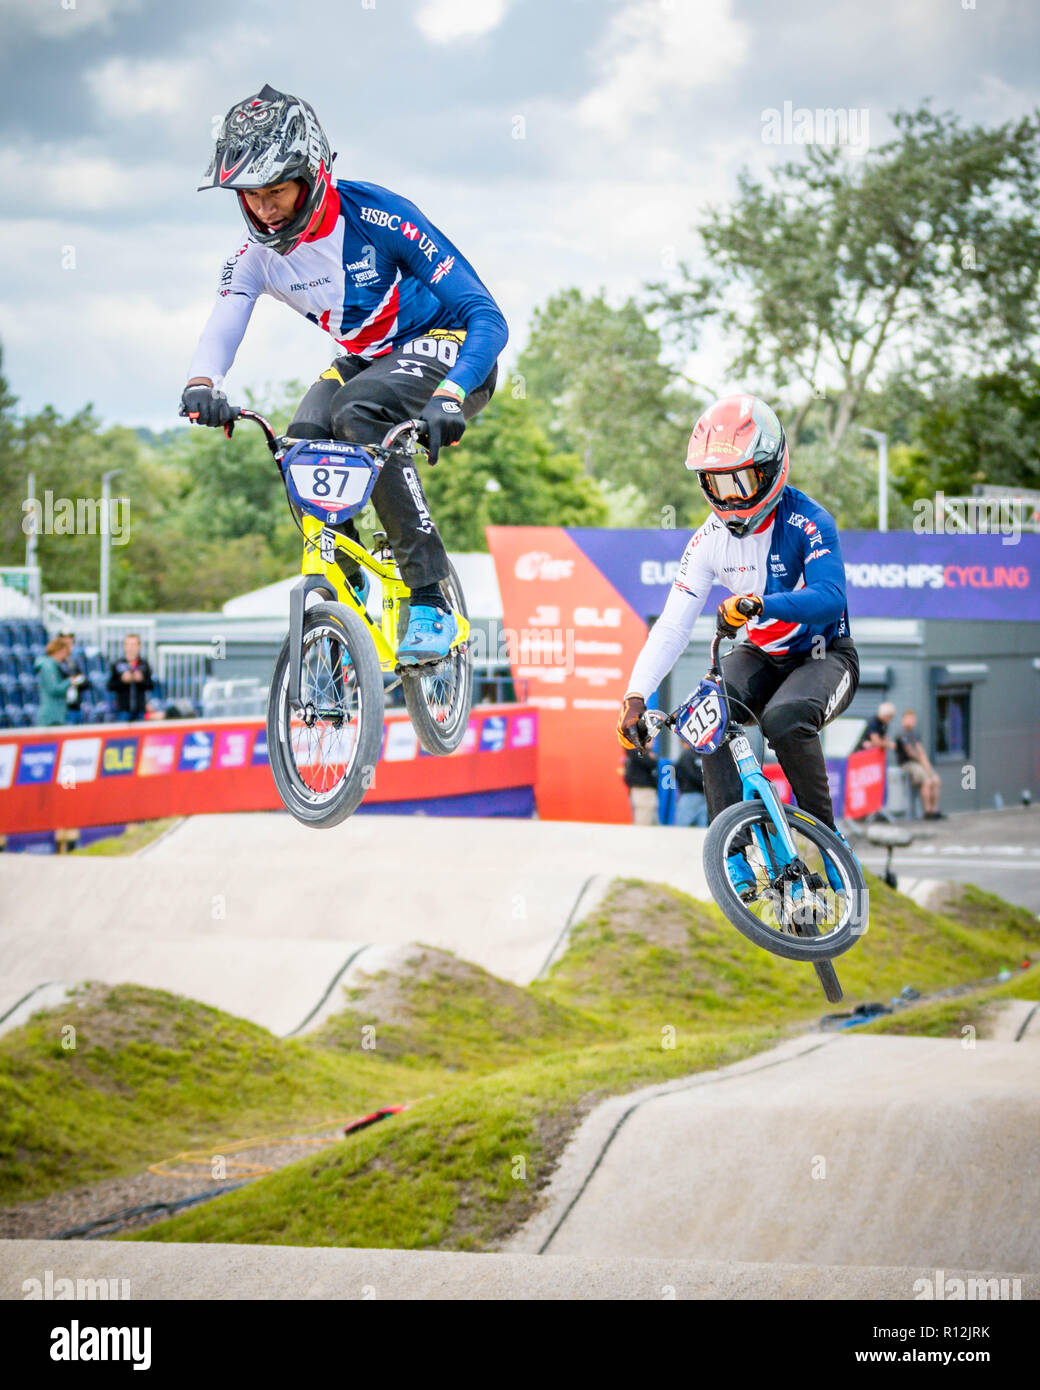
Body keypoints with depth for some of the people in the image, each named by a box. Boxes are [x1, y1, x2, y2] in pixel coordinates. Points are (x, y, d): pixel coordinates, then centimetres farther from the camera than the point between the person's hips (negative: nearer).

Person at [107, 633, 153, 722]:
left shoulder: (144, 665, 5)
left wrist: (141, 680, -14)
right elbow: (110, 686, 0)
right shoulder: (117, 665, 0)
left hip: (140, 709, 2)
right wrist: (122, 680, -16)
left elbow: (151, 685, 4)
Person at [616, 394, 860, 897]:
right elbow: (673, 625, -10)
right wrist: (635, 697, -22)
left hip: (824, 657, -5)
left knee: (784, 718, -36)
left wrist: (759, 603, -54)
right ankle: (732, 852, -24)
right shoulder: (710, 539, -7)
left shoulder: (807, 523, -21)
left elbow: (830, 599, -37)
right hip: (761, 657, 5)